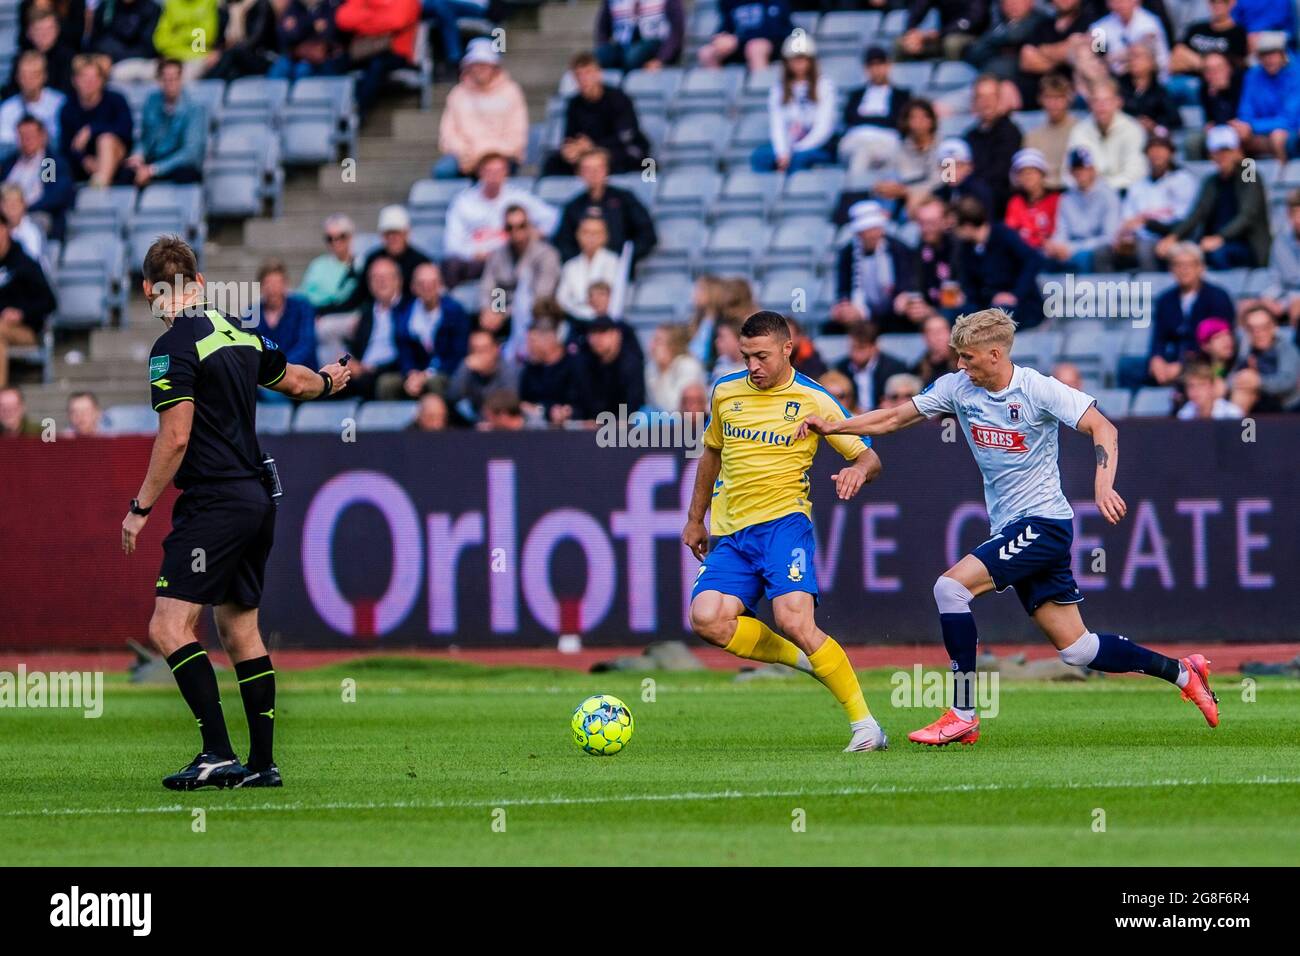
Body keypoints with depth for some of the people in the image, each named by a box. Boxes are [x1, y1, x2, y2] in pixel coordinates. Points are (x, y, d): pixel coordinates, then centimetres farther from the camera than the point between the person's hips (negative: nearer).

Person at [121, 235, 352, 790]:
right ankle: (261, 763, 14)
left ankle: (218, 753, -20)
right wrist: (328, 381, 53)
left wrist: (140, 507, -10)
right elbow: (293, 380, 30)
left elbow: (175, 437, -18)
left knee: (170, 628, -12)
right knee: (240, 631, 14)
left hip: (214, 504, -9)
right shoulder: (240, 335, 12)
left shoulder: (174, 347, -12)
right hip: (258, 499, 9)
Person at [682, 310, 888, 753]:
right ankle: (804, 657, 1)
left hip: (783, 521, -5)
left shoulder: (813, 400, -1)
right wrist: (695, 519, 30)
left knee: (793, 620, -24)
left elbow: (869, 457, 3)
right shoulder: (725, 392, 12)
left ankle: (864, 724, -13)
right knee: (706, 619, -20)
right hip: (731, 533, 5)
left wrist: (858, 471, -21)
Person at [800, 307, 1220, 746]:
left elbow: (1103, 429, -16)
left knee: (951, 586, -21)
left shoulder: (1038, 389, -12)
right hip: (1011, 529, 7)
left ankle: (962, 715, -17)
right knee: (1076, 648, 7)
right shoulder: (957, 388, 6)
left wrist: (1103, 484, -31)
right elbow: (893, 418, 12)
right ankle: (1182, 671, 23)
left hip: (1044, 521, -7)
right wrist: (832, 426, 1)